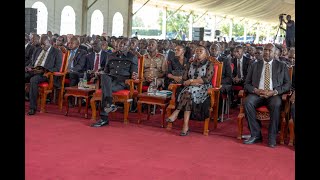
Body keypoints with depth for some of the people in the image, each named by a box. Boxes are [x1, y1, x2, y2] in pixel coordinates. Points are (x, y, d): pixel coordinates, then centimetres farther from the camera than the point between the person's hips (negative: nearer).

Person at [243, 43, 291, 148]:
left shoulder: (282, 66, 14)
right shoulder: (254, 65, 17)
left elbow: (288, 84, 6)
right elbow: (247, 84, 13)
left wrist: (274, 92, -12)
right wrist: (256, 90, -10)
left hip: (274, 95, -1)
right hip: (257, 94, 2)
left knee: (276, 104, -36)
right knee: (247, 102, -31)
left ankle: (272, 137, -24)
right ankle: (256, 135, -21)